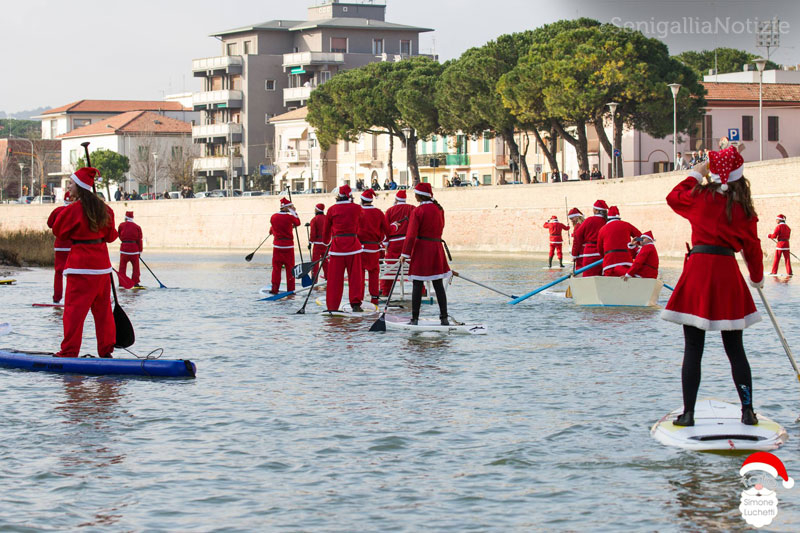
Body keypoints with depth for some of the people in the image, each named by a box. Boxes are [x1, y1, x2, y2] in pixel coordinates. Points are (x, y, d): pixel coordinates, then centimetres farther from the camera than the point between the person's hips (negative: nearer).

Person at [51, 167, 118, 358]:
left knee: (74, 307, -2)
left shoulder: (73, 209, -13)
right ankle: (106, 348, 15)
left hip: (81, 264, -6)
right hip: (102, 264, 6)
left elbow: (58, 231, 0)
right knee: (103, 307, 12)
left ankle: (69, 351, -2)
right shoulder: (104, 208, 5)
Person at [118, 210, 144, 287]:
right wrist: (140, 251, 9)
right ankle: (135, 283, 3)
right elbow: (139, 240, 2)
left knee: (122, 266, 7)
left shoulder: (122, 225, 2)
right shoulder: (137, 227, 2)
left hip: (124, 247, 0)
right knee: (135, 266, 7)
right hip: (134, 248, 0)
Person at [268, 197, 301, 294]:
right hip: (288, 245, -3)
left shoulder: (273, 217, -2)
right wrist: (294, 212, 16)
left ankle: (274, 289, 5)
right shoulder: (290, 217, -12)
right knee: (290, 268, 5)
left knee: (276, 267, 7)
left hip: (277, 245, 3)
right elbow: (298, 223, 8)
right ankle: (290, 289, 7)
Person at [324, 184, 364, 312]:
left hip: (337, 244, 0)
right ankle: (355, 304, 3)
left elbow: (326, 230, 12)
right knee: (355, 275, 6)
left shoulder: (332, 209, 1)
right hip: (353, 243, 0)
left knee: (334, 277, 4)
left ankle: (332, 306, 4)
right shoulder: (357, 208, 1)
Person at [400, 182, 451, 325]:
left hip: (421, 249, -5)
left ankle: (415, 319, 0)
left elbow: (411, 235, -13)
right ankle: (444, 318, 7)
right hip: (437, 249, 5)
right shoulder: (439, 209, 5)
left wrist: (405, 254, -9)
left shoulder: (418, 211, -12)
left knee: (417, 285, 0)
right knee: (438, 285, 9)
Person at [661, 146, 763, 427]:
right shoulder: (744, 207, 1)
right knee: (735, 349, 11)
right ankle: (748, 411, 11)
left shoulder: (702, 196, -4)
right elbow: (752, 247, 9)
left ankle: (688, 413, 1)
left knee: (693, 350, 2)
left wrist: (695, 176, 27)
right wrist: (757, 279, 24)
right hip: (728, 273, 2)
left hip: (699, 270, -2)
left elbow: (673, 197, 15)